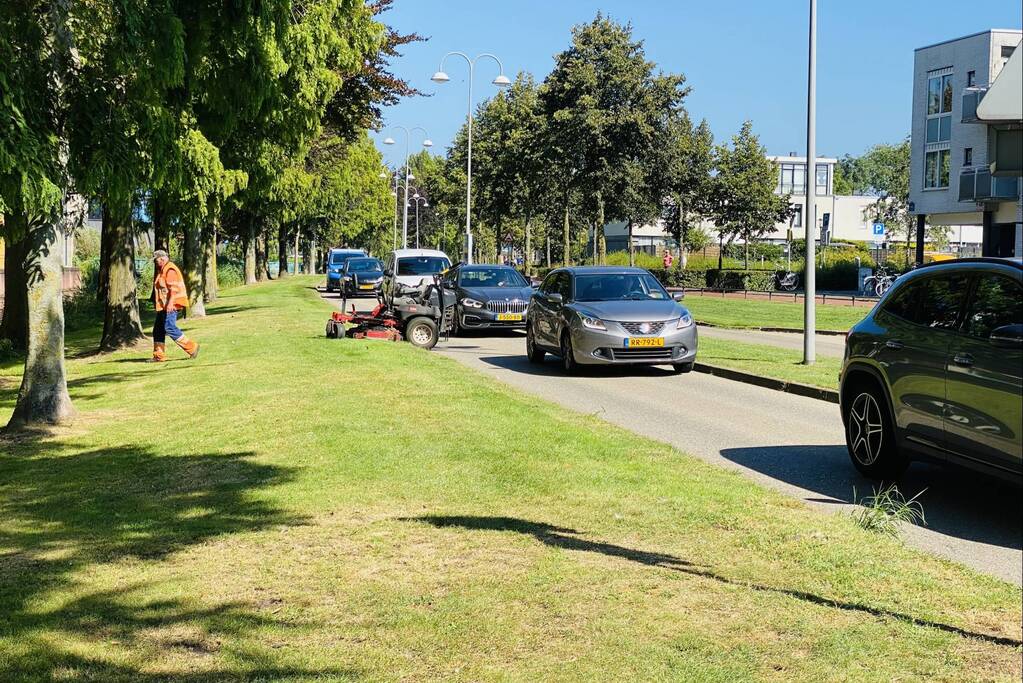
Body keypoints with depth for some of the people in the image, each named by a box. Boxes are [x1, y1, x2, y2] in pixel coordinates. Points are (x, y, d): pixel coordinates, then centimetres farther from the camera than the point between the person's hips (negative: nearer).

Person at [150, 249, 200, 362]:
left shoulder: (170, 270, -13)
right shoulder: (162, 270, 20)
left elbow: (174, 288, -22)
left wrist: (170, 303, -31)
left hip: (171, 306, -11)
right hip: (163, 306, 11)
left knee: (169, 327, -17)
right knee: (158, 330, 9)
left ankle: (191, 347, -11)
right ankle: (159, 356, 13)